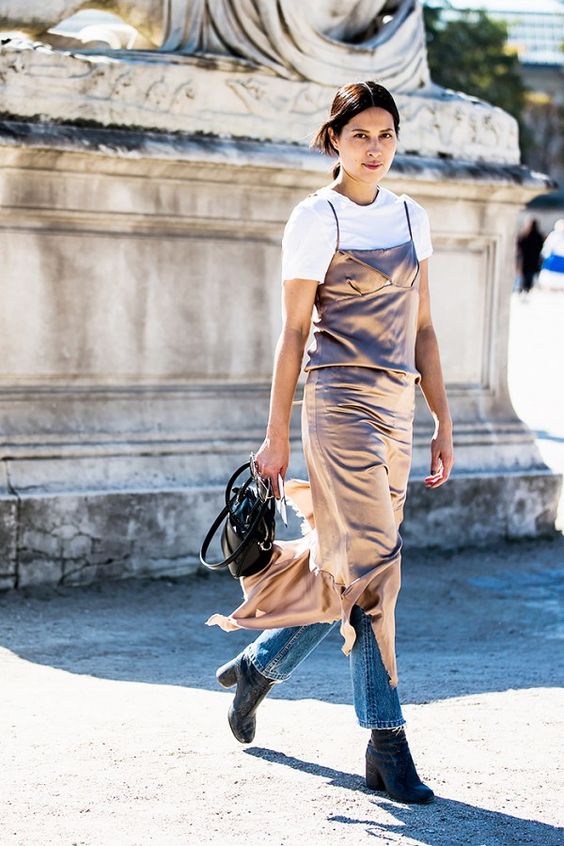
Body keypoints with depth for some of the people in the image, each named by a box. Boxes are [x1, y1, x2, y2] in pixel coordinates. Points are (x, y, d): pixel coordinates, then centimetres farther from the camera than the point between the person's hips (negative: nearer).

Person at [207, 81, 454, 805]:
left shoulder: (411, 218, 13)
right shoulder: (314, 220, -3)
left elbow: (421, 330, 15)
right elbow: (292, 333, -2)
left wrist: (443, 423, 12)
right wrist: (277, 437, -3)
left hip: (397, 409, 6)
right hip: (340, 402, -6)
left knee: (342, 564, 10)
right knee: (370, 564, -10)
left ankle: (259, 666, 33)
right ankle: (386, 747, -6)